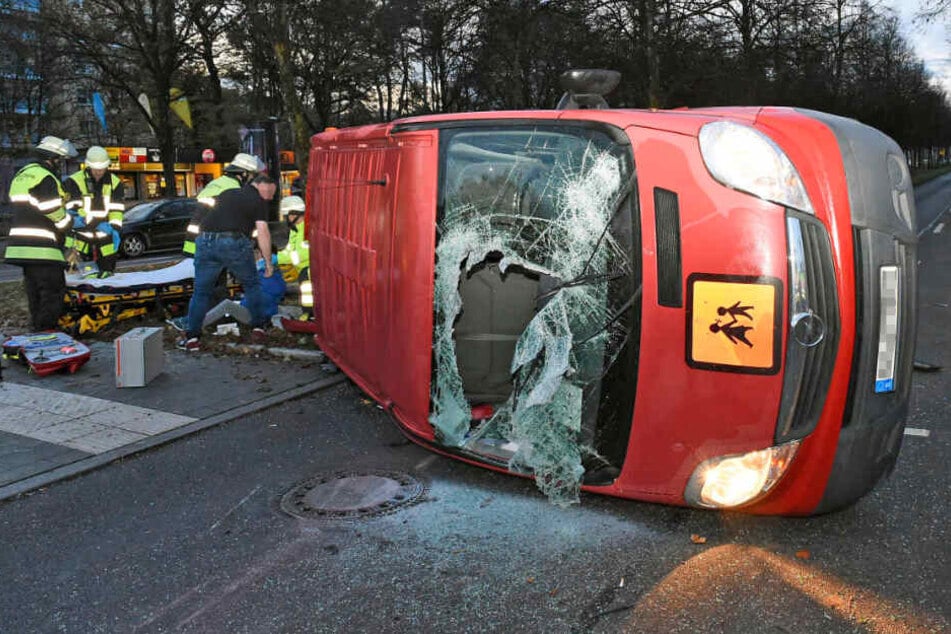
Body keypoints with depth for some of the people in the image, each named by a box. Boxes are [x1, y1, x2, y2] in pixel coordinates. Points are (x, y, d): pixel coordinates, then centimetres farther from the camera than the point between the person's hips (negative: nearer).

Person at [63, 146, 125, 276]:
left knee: (107, 274, 8)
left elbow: (116, 210, 2)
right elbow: (72, 211, -13)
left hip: (105, 241, 3)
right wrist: (97, 224, -24)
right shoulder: (74, 182, -7)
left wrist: (115, 229, -14)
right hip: (81, 240, -3)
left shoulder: (115, 183, 4)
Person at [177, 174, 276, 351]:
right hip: (234, 242, -4)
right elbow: (262, 232, -1)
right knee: (252, 285, 17)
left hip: (205, 240, 4)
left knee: (201, 291, 12)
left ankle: (192, 337, 12)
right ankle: (258, 329, 18)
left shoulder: (227, 193, 27)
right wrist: (268, 262, 2)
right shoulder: (259, 201, 10)